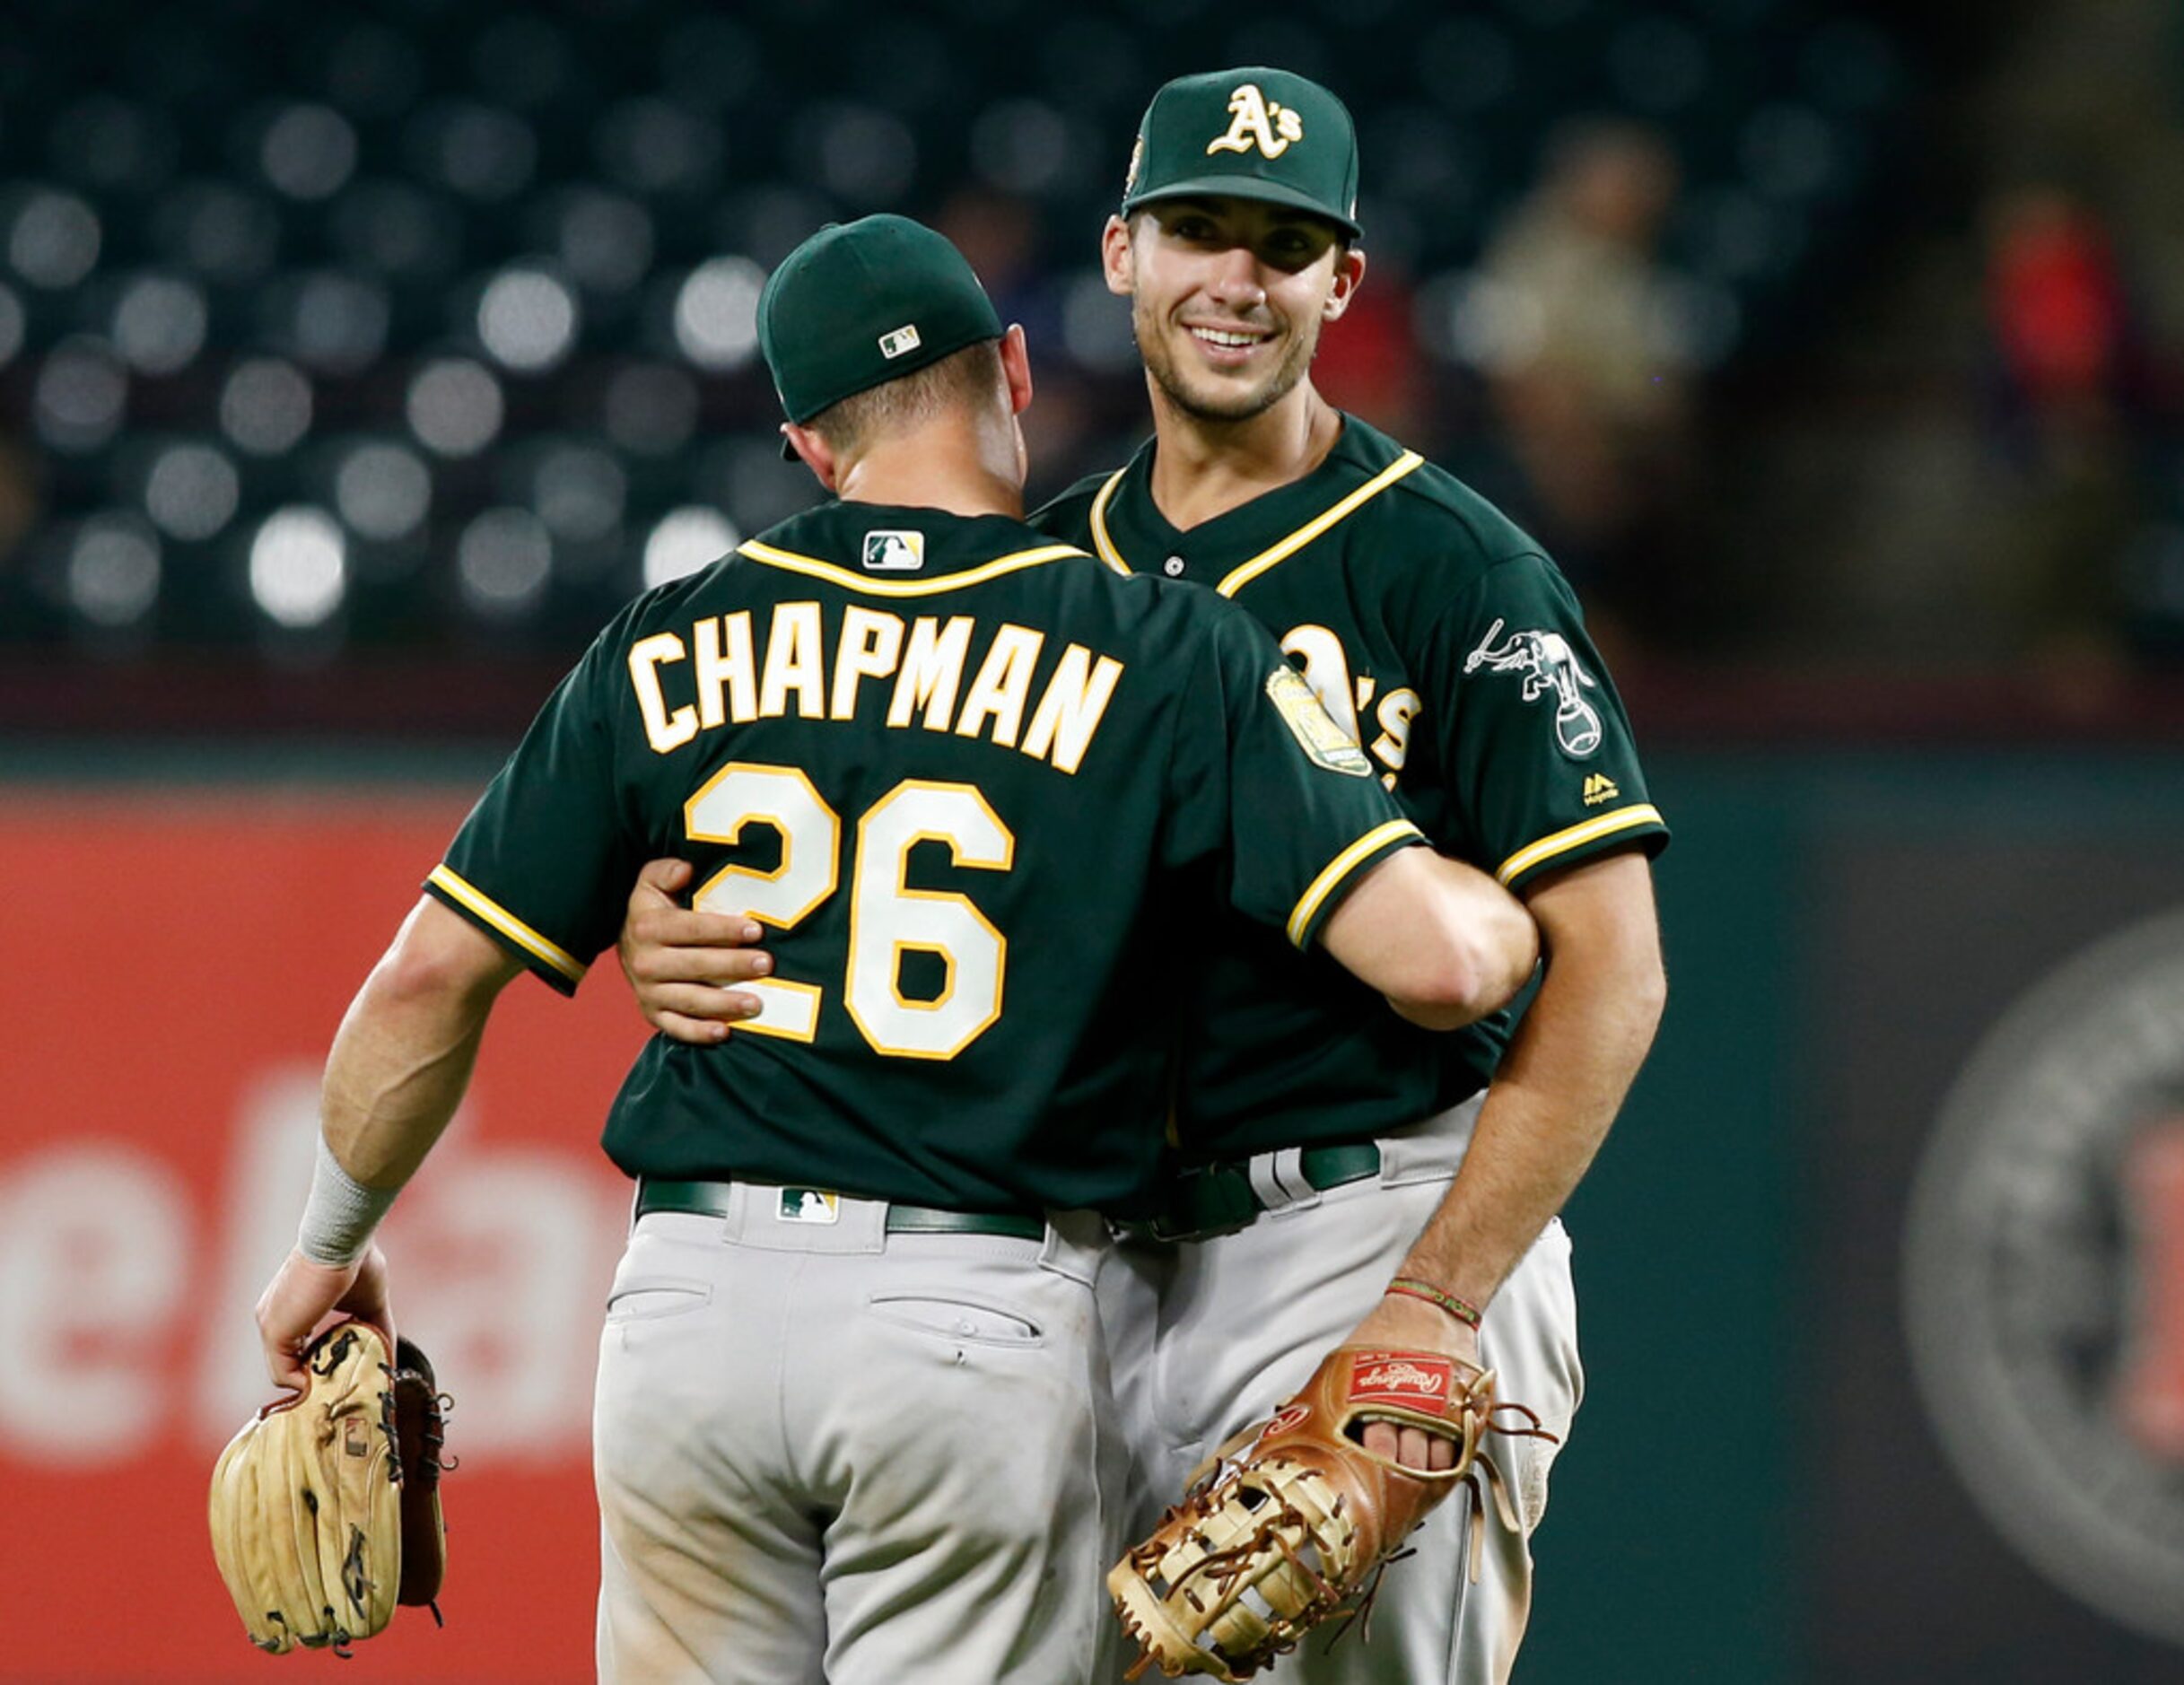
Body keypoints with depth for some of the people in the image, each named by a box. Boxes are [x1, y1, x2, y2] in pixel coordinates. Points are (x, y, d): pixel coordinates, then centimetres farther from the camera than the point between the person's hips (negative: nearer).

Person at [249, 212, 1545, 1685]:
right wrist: (1512, 921, 14)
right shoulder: (1164, 656, -2)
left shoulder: (671, 649, 7)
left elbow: (433, 973, 7)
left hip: (693, 1294, 3)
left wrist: (333, 1243, 21)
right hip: (980, 1330, -3)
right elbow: (1433, 957, -10)